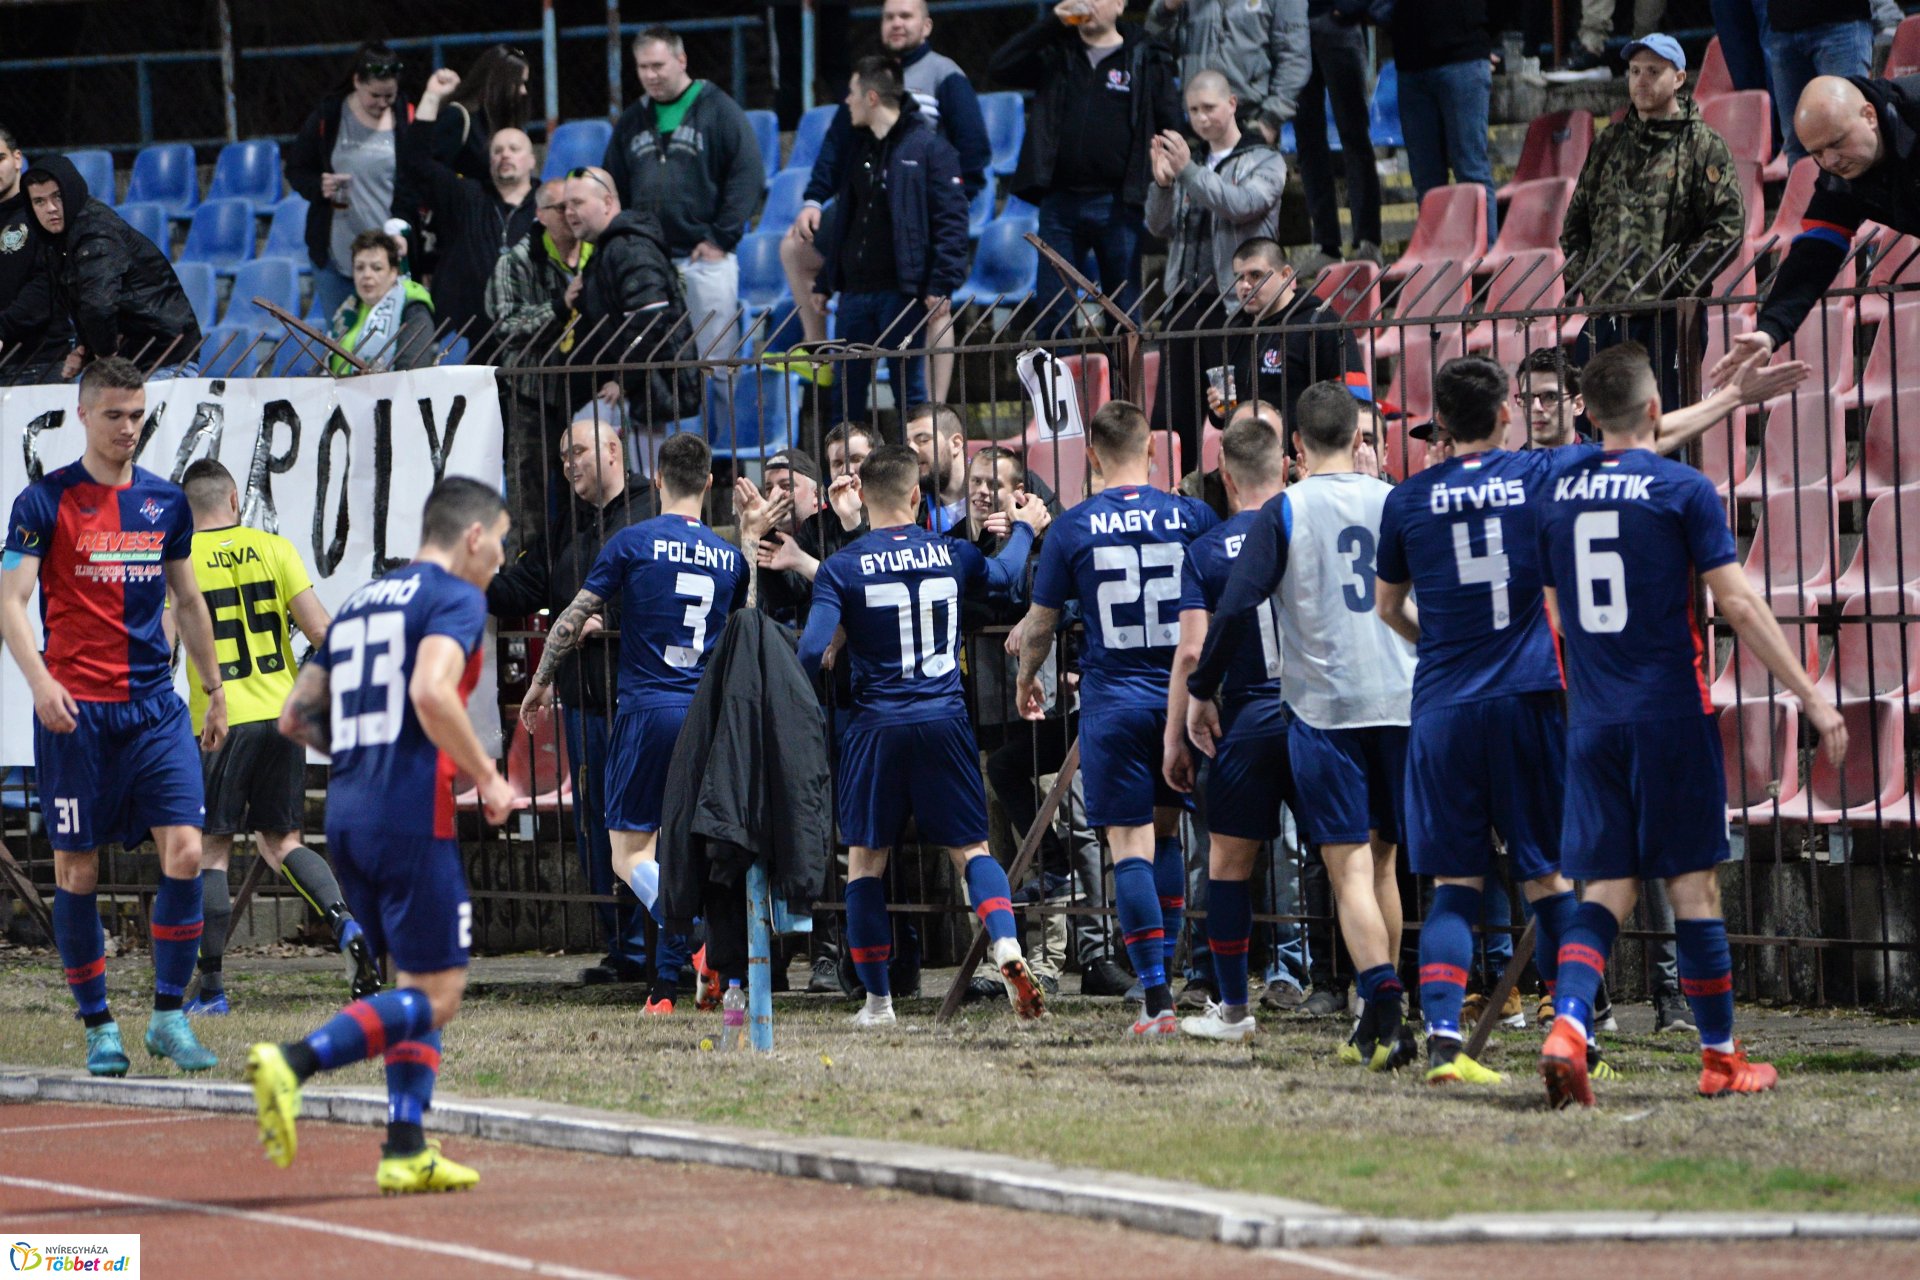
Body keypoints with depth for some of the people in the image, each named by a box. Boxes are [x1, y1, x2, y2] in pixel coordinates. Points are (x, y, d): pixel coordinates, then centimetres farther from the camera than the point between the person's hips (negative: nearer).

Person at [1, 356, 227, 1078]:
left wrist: (215, 690, 23)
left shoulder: (165, 503, 11)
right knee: (78, 869, 0)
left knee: (184, 850, -9)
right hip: (76, 712, -3)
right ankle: (98, 1027, 11)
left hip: (156, 706, 3)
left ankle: (170, 1017, 0)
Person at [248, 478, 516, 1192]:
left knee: (416, 982, 15)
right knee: (436, 995, -4)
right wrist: (488, 779, -13)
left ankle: (406, 1151, 8)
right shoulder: (455, 599, -4)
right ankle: (293, 1064, -20)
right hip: (410, 817, -8)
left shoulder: (358, 604, 20)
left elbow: (295, 718, 20)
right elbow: (431, 692, -22)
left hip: (345, 812, 8)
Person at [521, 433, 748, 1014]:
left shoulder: (633, 542, -5)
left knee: (630, 853, -2)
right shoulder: (730, 557, 7)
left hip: (647, 710, -4)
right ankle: (664, 985, 9)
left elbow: (573, 620, -1)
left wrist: (542, 681, 13)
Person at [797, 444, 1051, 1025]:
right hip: (945, 722, 2)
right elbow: (1004, 574, 25)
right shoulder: (953, 554, 2)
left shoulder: (841, 568, -7)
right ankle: (1008, 951, -17)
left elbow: (812, 653, -14)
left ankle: (877, 1000, 11)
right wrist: (1024, 527, 44)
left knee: (865, 861, 9)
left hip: (877, 727, -2)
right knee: (971, 850, 8)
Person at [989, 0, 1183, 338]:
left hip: (1116, 206, -2)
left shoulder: (1146, 60, 4)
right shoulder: (1056, 54, 12)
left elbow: (1170, 127, 1)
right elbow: (999, 67, -1)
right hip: (1060, 202, 2)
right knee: (1052, 314, 2)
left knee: (1125, 312, 3)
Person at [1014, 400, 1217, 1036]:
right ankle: (1163, 972, 20)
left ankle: (1156, 997, -7)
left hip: (1112, 701, -2)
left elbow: (1039, 625, 4)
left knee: (1130, 844, -1)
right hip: (1183, 694, 2)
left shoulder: (1072, 528, -5)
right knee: (1165, 829, 19)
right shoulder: (1193, 516, -2)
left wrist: (1026, 680, 24)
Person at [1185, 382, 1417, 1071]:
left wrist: (1201, 691, 0)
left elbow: (1237, 607, -11)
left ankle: (1382, 1017, -20)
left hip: (1323, 706, -3)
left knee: (1350, 868, -6)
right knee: (1381, 860, 16)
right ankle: (1380, 1019, 22)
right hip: (1400, 699, 3)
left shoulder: (1285, 512, -4)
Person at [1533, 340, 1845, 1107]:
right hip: (1672, 713, -4)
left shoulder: (1557, 495, 7)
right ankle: (1720, 1058, 12)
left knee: (1606, 889, 4)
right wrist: (1812, 698, -7)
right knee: (1693, 884, 4)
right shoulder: (1683, 490, -8)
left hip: (1592, 721, 4)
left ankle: (1567, 1024, -19)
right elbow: (1737, 603, -11)